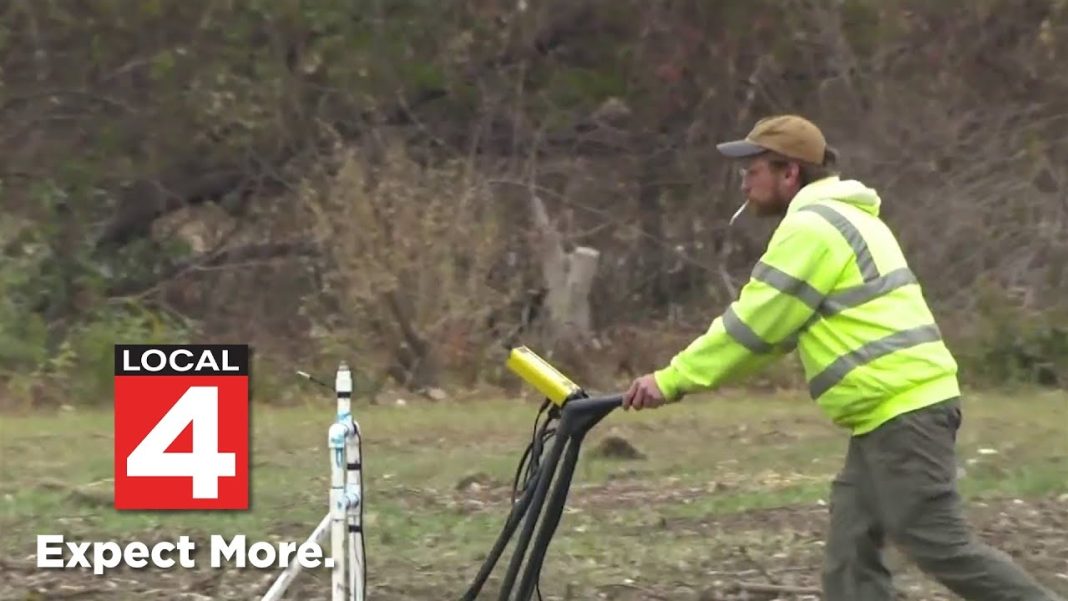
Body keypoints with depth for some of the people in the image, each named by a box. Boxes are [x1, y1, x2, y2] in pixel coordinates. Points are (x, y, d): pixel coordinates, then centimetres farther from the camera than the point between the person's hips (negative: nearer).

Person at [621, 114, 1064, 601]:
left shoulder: (810, 228, -11)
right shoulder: (842, 218, 22)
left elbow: (754, 326, -12)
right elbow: (775, 326, 24)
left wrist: (672, 380, -5)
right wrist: (687, 375, 17)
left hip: (901, 410, -10)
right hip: (897, 408, 10)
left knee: (940, 547, -10)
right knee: (850, 555, 7)